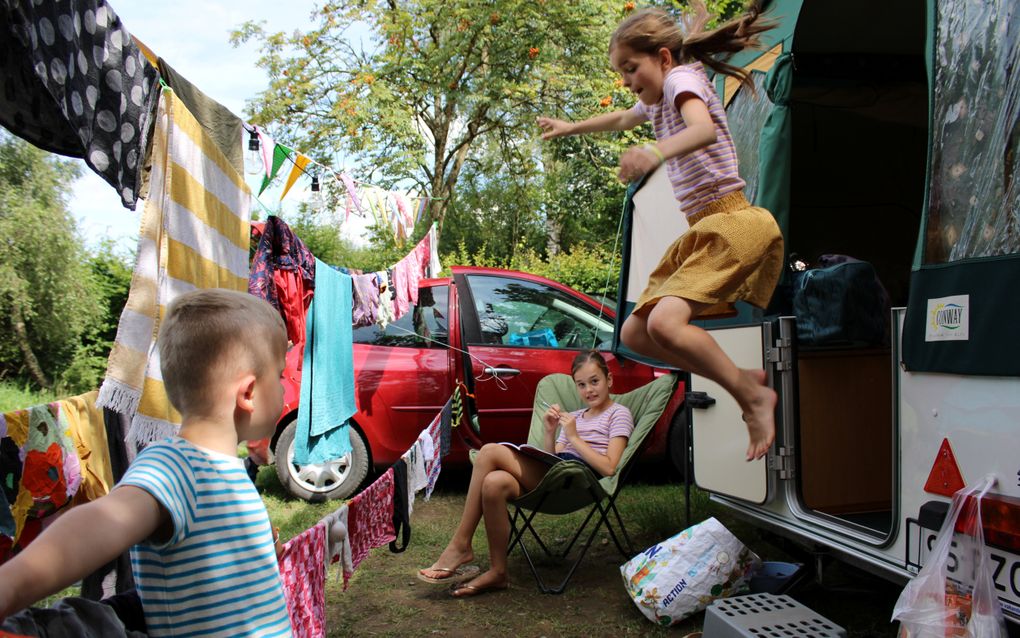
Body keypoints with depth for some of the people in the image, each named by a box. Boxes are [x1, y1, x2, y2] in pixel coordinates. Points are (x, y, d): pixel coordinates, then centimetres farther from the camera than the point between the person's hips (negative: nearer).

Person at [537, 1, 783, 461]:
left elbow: (705, 130, -33)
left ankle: (754, 396, -11)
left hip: (732, 224, -10)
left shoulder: (681, 78, -9)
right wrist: (571, 128, 53)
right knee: (635, 333, 5)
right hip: (701, 232, 10)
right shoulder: (658, 99, 19)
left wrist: (656, 152, -52)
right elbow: (622, 120, 43)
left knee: (664, 322, -29)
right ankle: (744, 379, 9)